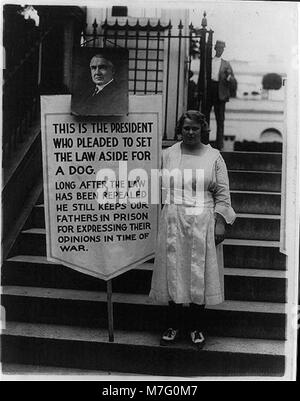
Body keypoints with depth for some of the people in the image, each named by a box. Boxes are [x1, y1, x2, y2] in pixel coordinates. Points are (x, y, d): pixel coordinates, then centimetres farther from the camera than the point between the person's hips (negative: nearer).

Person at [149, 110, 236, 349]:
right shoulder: (168, 155, 8)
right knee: (173, 272, 4)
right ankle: (174, 325, 18)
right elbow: (160, 188, 9)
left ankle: (196, 327, 17)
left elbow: (222, 193, 2)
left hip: (203, 223, -1)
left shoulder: (214, 157, 4)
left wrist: (220, 223, -6)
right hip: (173, 221, 1)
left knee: (199, 273, 3)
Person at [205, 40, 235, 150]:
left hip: (219, 94, -1)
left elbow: (233, 82, 6)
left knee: (220, 119, -2)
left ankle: (219, 144, 2)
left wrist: (229, 76, -16)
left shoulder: (226, 64, 10)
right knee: (205, 117, 5)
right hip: (207, 92, 1)